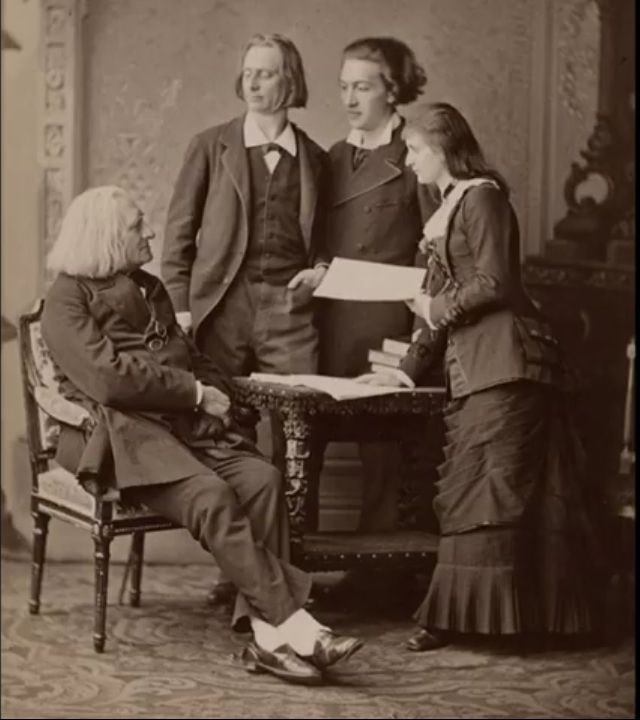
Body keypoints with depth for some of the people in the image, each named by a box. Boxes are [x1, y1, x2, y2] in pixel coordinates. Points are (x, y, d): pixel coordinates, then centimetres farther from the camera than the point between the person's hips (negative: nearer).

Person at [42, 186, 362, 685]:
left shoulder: (150, 290, 25)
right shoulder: (68, 299, 0)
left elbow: (193, 358, 28)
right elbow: (108, 377, -14)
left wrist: (216, 394, 4)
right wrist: (195, 394, -12)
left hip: (184, 424, 7)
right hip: (120, 433, -7)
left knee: (261, 478, -22)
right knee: (210, 495, -32)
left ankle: (266, 634, -29)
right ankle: (294, 626, -31)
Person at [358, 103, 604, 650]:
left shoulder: (481, 196, -5)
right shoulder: (450, 208, 22)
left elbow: (494, 283, -14)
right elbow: (444, 302, 23)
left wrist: (438, 308, -2)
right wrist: (410, 368, 18)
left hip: (504, 365, -9)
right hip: (472, 369, 9)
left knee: (487, 489, -7)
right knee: (464, 491, 8)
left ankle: (461, 613, -5)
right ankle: (460, 614, 12)